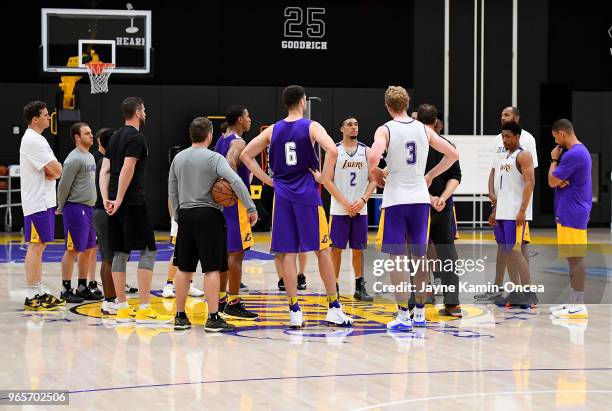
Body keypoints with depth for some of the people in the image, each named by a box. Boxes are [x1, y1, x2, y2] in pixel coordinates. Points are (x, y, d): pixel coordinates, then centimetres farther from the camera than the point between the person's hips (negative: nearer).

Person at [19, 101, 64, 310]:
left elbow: (56, 169, 15)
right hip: (37, 203, -10)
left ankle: (40, 292, 18)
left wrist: (52, 170, -7)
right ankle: (31, 297, -8)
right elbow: (57, 170, -21)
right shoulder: (32, 140, -16)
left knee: (39, 246, 12)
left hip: (44, 201, 10)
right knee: (35, 246, -9)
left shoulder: (37, 139, 17)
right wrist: (53, 170, 0)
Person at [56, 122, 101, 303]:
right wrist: (61, 208, -6)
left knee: (88, 250, 11)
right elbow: (64, 185, -14)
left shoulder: (90, 157, 15)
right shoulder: (74, 159, -14)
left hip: (88, 208, 9)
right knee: (73, 250, -5)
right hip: (75, 208, -9)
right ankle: (66, 290, 1)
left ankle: (82, 288, 19)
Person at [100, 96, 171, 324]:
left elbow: (104, 170, 11)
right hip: (132, 202, -9)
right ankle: (144, 309, -9)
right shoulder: (136, 137, -10)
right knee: (148, 251, -5)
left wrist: (106, 199, 4)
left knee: (120, 253, 10)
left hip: (115, 203, 9)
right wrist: (119, 200, -20)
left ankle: (122, 308, 11)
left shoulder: (116, 137, 16)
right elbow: (127, 169, -19)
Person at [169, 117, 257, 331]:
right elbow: (236, 181, -22)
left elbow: (172, 191, 12)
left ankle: (180, 317, 15)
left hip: (185, 216, 5)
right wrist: (251, 208, -19)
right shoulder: (214, 158, -9)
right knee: (212, 268, -3)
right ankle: (213, 318, -6)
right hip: (208, 215, -5)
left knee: (184, 268, 11)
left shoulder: (178, 158, 8)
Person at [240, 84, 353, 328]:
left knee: (287, 253, 4)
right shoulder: (311, 127, -4)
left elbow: (246, 155, 9)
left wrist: (267, 180, 10)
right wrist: (324, 178, -9)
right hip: (307, 194, -3)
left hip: (282, 195, 3)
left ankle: (294, 311, 0)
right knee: (322, 250, 5)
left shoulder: (273, 130, 8)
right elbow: (332, 150, -21)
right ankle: (334, 309, 7)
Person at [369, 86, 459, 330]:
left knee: (397, 257, 0)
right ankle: (420, 313, 18)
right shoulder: (423, 129, 6)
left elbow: (373, 158, -24)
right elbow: (453, 154, 8)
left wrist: (374, 173, -3)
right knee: (420, 256, 12)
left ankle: (403, 315, -3)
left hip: (396, 200, -4)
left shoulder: (385, 130, -7)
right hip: (420, 199, 4)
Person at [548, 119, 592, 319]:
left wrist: (554, 160, 1)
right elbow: (561, 180, 17)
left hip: (572, 215, -10)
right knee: (574, 259, 12)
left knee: (575, 259, -8)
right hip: (571, 213, 10)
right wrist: (562, 182, -6)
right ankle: (574, 302, 16)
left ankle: (578, 306, -7)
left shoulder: (573, 154, -18)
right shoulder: (581, 151, 15)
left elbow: (552, 181, -14)